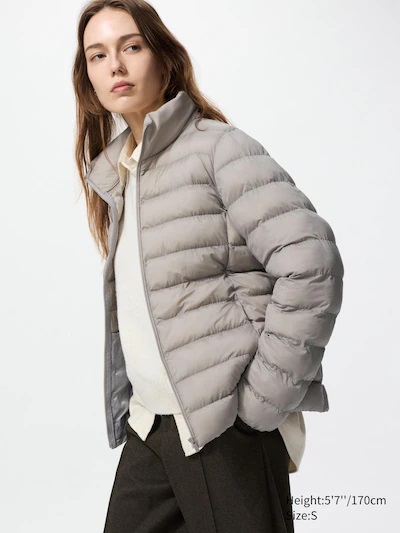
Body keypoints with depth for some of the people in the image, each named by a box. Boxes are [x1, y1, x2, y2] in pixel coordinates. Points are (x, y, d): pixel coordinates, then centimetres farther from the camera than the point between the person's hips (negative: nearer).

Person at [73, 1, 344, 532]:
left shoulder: (220, 149, -8)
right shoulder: (116, 175, 15)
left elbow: (312, 265, -18)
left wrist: (263, 403, -16)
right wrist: (131, 409, 11)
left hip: (226, 429, -7)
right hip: (149, 427, 7)